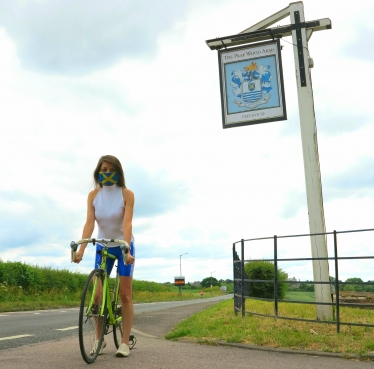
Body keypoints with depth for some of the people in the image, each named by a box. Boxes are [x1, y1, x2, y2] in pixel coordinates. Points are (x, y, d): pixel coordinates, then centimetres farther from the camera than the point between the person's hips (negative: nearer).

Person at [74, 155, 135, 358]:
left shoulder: (126, 194, -18)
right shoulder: (93, 195, -10)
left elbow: (127, 223, -27)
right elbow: (89, 223, -18)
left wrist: (126, 249, -39)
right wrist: (81, 249, -30)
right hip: (103, 246, 3)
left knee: (125, 294, -3)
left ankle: (125, 342, 3)